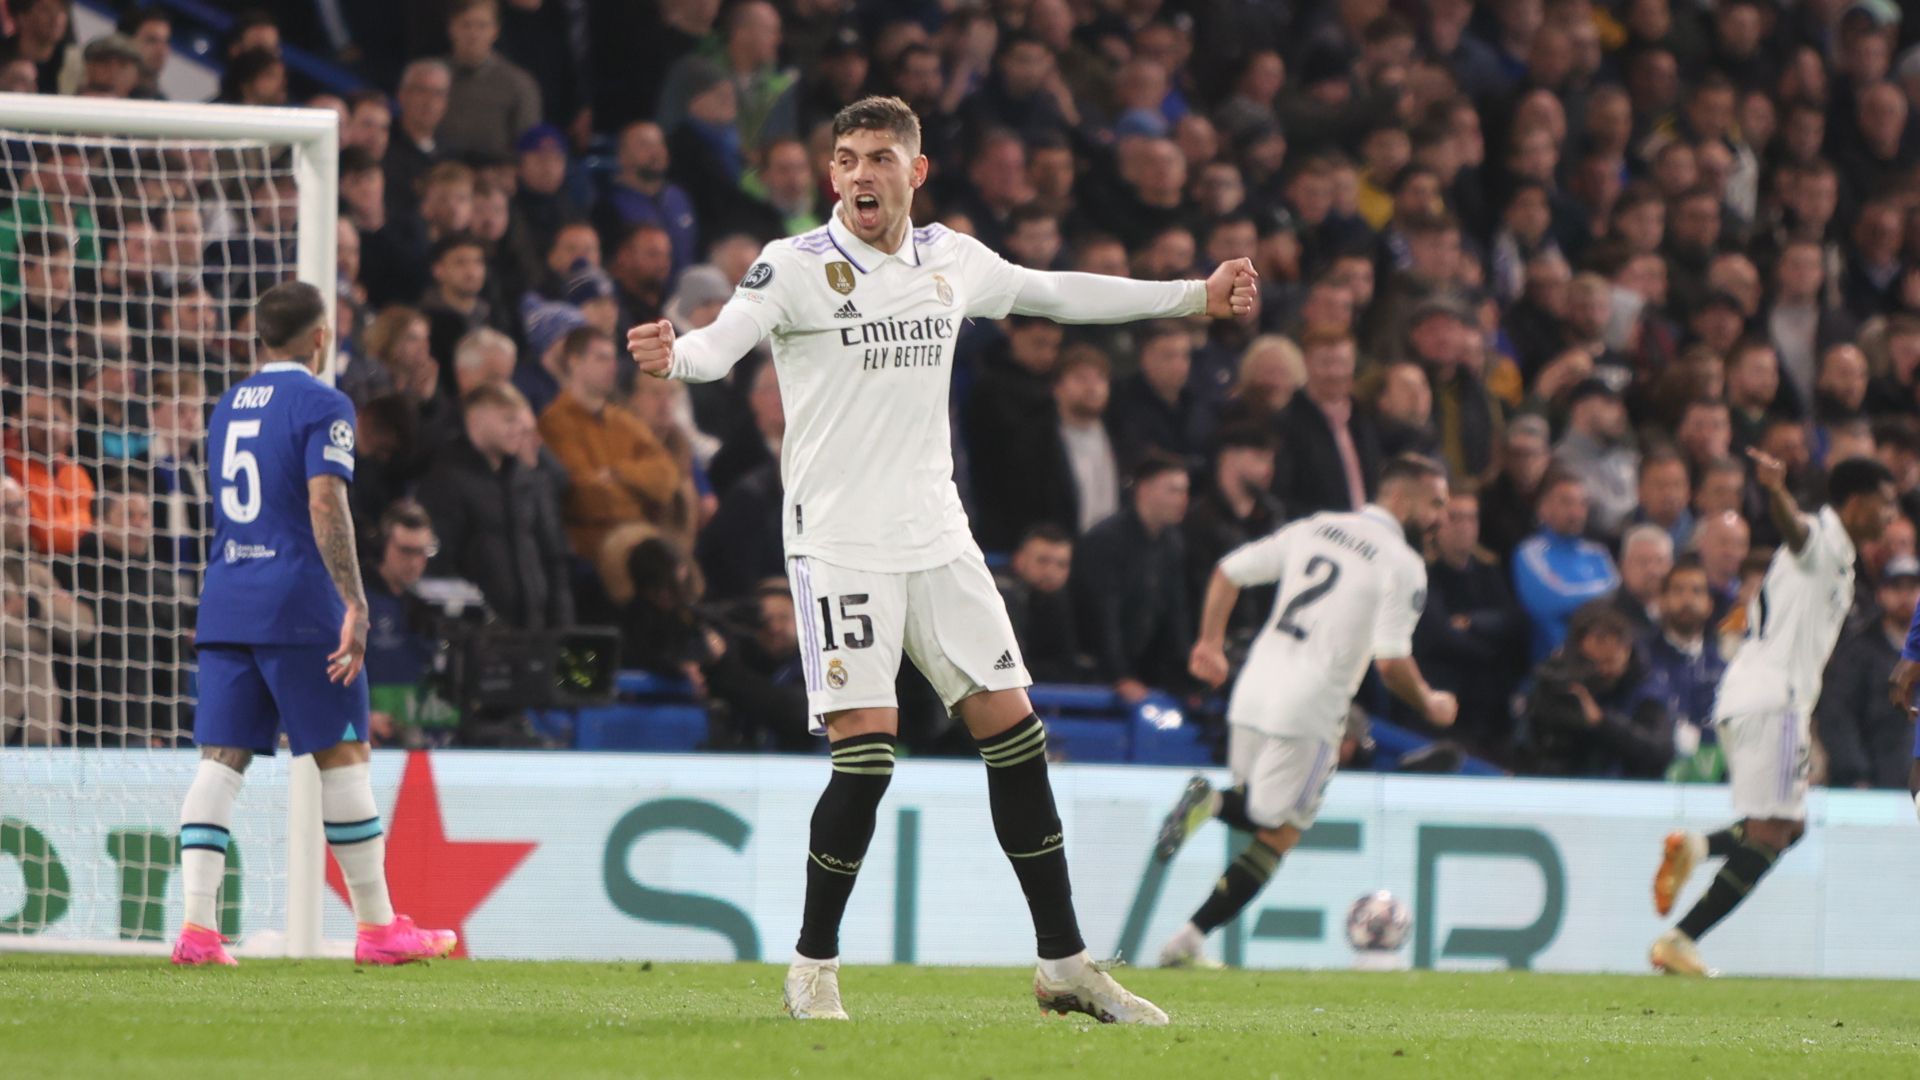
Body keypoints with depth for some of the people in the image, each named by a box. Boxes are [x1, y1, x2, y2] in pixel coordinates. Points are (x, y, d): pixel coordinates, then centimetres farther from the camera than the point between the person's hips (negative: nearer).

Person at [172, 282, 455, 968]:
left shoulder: (227, 409, 18)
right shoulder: (321, 405, -5)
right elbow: (326, 505, -16)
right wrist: (355, 605, -18)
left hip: (223, 602, 6)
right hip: (298, 602, -6)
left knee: (221, 758, 1)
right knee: (343, 756, 1)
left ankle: (197, 927, -10)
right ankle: (377, 927, 6)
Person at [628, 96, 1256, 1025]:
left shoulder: (950, 260, 8)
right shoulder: (796, 266, -8)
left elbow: (1055, 294, 23)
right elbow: (722, 342, -22)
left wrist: (1197, 297, 30)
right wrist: (671, 355, -47)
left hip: (936, 537, 5)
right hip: (839, 542, -5)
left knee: (1014, 731, 4)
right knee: (866, 753, -15)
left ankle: (1064, 963, 13)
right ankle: (814, 967, 1)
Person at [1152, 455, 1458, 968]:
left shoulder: (1316, 527, 13)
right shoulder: (1403, 565, -7)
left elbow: (1229, 571, 14)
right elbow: (1391, 660, -14)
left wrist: (1211, 643, 21)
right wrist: (1429, 704, 3)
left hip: (1253, 693, 6)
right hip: (1311, 709, -6)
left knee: (1260, 811, 24)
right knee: (1278, 835, 4)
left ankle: (1211, 803, -10)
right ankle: (1187, 940, -8)